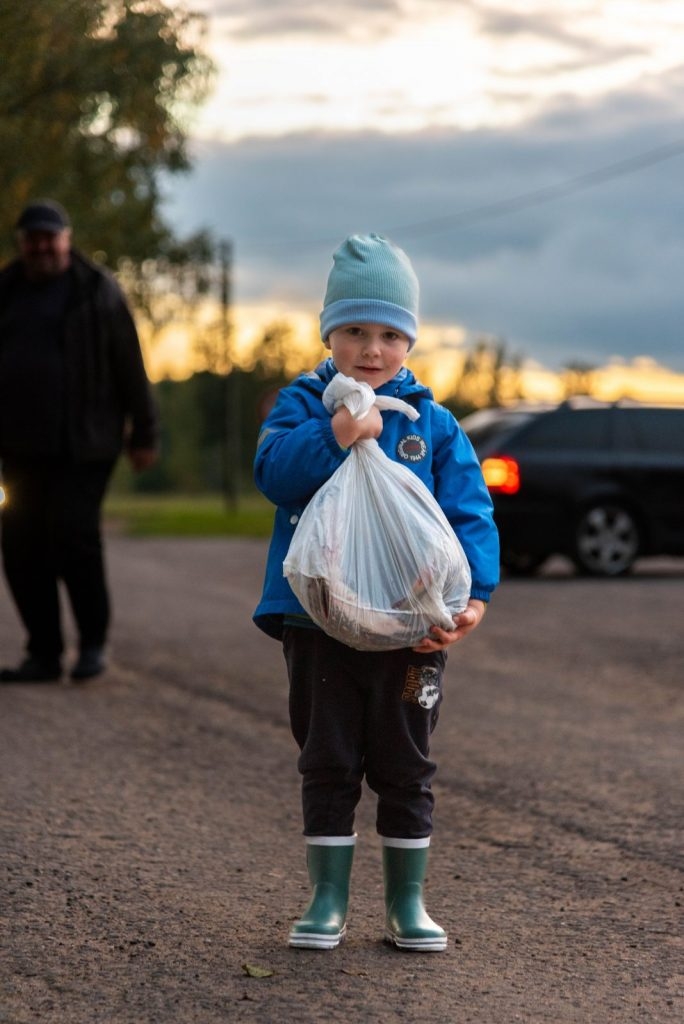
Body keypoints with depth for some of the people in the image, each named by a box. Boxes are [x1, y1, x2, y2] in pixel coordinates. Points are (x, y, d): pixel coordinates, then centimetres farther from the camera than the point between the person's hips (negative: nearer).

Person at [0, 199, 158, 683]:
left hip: (82, 445, -5)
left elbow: (130, 366, -2)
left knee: (74, 535, -14)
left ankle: (94, 642, 3)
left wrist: (143, 434, -4)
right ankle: (44, 654, 10)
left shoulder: (96, 290, -1)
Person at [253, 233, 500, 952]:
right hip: (318, 623, -1)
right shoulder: (301, 406, 2)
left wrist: (472, 595, -14)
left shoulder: (432, 425, 3)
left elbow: (470, 514, -1)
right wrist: (333, 437, -31)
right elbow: (272, 471, -16)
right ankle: (328, 900, 19)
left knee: (405, 770, 11)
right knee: (327, 766, 9)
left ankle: (406, 904, 22)